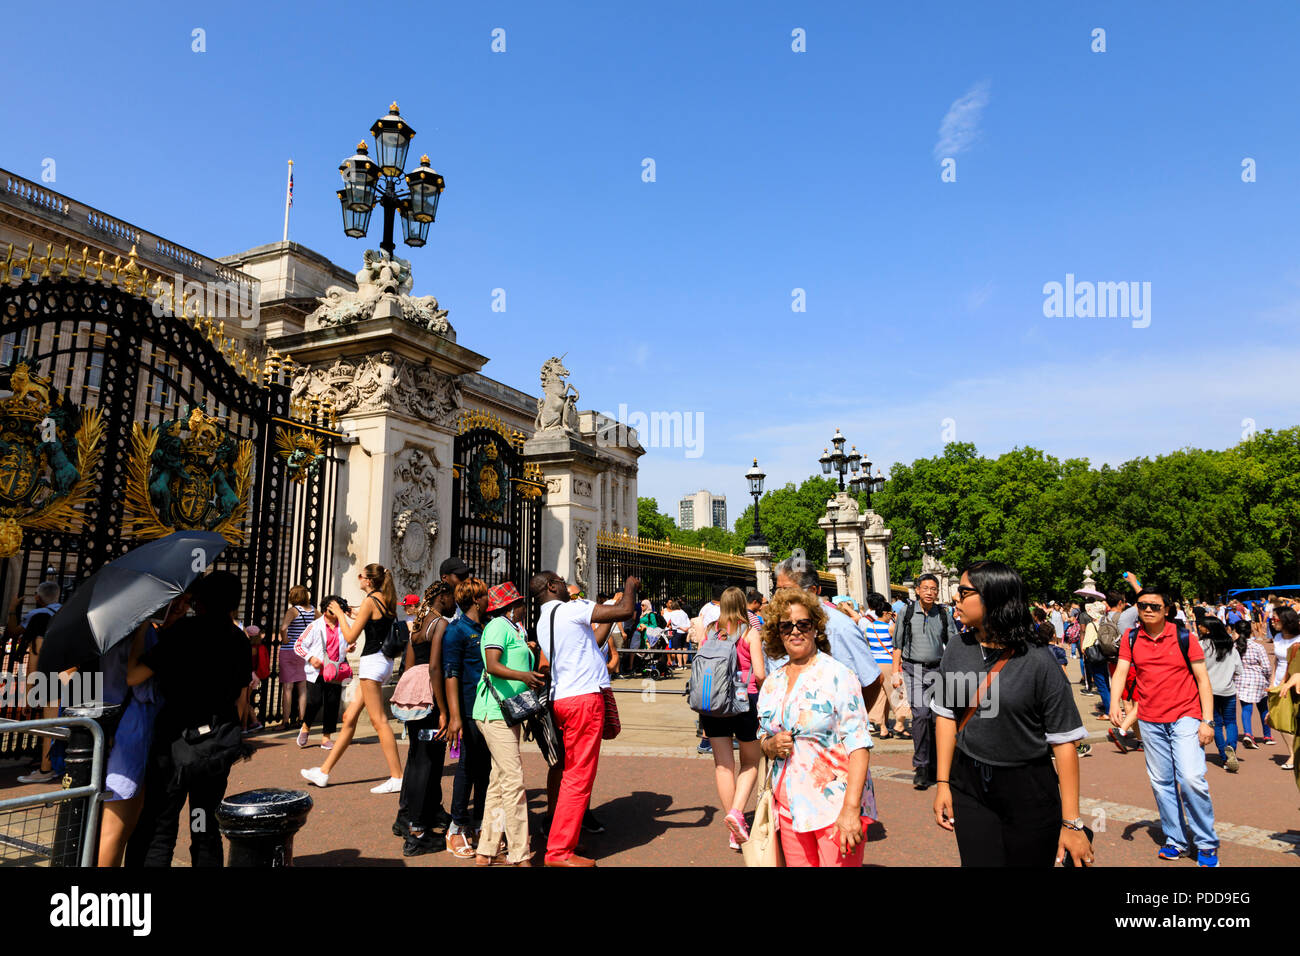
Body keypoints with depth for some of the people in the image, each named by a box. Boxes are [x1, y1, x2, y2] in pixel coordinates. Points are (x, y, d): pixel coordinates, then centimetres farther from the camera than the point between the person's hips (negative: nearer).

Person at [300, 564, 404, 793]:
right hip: (384, 660, 10)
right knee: (350, 717, 14)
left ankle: (397, 777, -6)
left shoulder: (369, 601, -13)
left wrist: (340, 614, 1)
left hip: (373, 661, -10)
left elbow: (350, 637, -11)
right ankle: (325, 771, 23)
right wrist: (352, 614, 24)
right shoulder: (386, 601, 13)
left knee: (378, 720, -7)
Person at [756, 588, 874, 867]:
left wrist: (851, 808, -21)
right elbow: (762, 738, 20)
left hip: (836, 806, -4)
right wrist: (771, 746, -4)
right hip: (790, 809, 5)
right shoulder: (771, 684, 9)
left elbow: (859, 745, -13)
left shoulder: (838, 675, -7)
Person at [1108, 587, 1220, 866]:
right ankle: (1175, 840, 23)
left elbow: (1203, 679, -3)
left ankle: (1207, 843, 3)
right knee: (1161, 783, 9)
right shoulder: (1131, 638, 2)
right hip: (1150, 722, 3)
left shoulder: (1183, 638, -5)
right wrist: (1114, 702, -22)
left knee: (1191, 778, -15)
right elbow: (1121, 671, -4)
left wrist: (1207, 720, -9)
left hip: (1185, 717, -3)